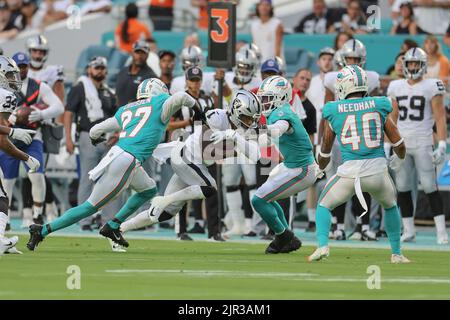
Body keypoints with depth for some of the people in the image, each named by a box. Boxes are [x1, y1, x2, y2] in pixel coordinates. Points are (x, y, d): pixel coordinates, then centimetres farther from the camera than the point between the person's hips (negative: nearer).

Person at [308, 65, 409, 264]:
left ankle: (322, 245, -2)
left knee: (324, 206, 20)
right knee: (390, 207, 30)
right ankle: (396, 253, 29)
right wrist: (398, 159, 35)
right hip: (378, 170, 1)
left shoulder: (333, 111, 6)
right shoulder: (378, 107, 6)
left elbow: (325, 152, 18)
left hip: (350, 171, -1)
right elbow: (398, 143, 11)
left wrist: (321, 169, 40)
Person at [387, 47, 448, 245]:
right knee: (403, 188, 4)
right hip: (401, 145, 4)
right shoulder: (396, 88, 12)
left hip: (423, 144, -4)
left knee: (430, 187, -8)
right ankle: (408, 230, 11)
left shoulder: (432, 87, -2)